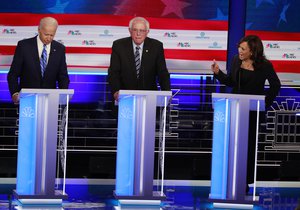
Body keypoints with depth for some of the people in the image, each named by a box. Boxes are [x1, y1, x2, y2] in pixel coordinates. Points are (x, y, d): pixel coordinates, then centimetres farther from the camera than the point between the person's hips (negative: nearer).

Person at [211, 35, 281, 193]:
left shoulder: (264, 66, -10)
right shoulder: (236, 61, 0)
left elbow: (275, 85, 0)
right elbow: (230, 82, 9)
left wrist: (266, 102, -5)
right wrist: (218, 73, -6)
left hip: (253, 111, -3)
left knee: (248, 145, 5)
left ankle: (245, 181, 15)